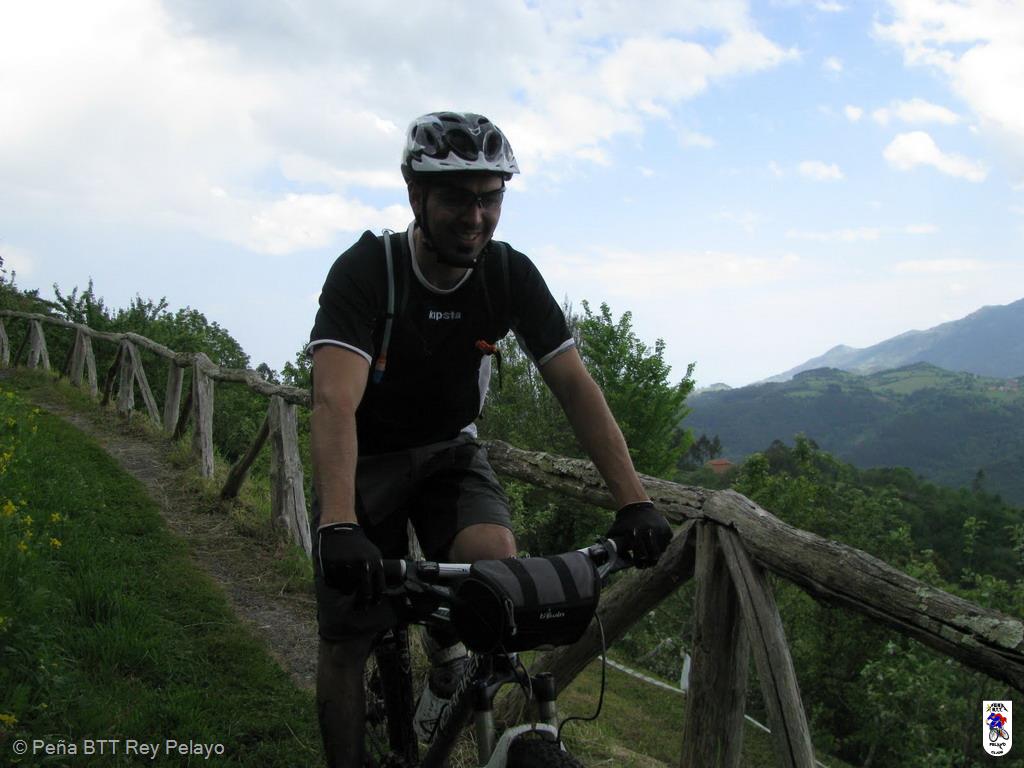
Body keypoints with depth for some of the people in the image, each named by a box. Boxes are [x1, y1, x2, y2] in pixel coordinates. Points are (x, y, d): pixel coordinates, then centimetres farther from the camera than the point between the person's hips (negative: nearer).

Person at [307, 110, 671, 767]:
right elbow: (336, 401, -38)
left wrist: (635, 501, -28)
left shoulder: (511, 274, -15)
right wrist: (339, 527, -53)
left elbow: (576, 386, -17)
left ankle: (448, 658, 5)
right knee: (346, 643, -5)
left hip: (450, 451, 2)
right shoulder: (366, 269, -25)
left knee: (493, 557, -27)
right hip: (366, 458, -2)